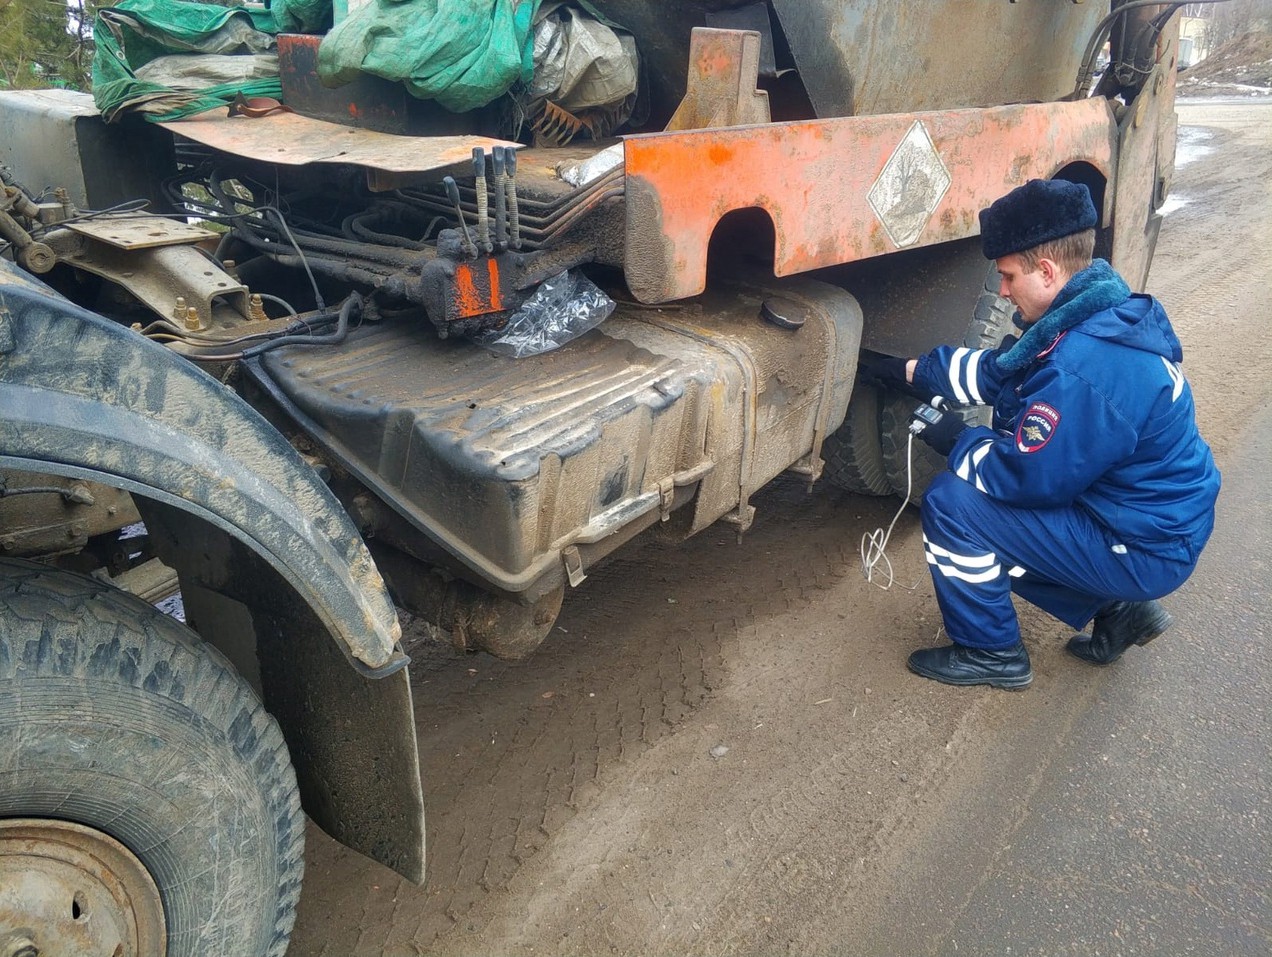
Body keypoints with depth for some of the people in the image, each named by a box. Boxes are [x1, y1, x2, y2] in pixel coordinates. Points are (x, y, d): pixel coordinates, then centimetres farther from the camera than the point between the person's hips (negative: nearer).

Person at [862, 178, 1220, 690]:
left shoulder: (1084, 369, -32)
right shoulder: (1103, 314, 1)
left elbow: (1028, 478, -26)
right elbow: (995, 369, 12)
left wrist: (955, 442, -9)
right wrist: (908, 370, 16)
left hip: (1142, 551, -10)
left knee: (952, 502, -15)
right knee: (987, 495, 19)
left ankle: (990, 654, 4)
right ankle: (1115, 609, 19)